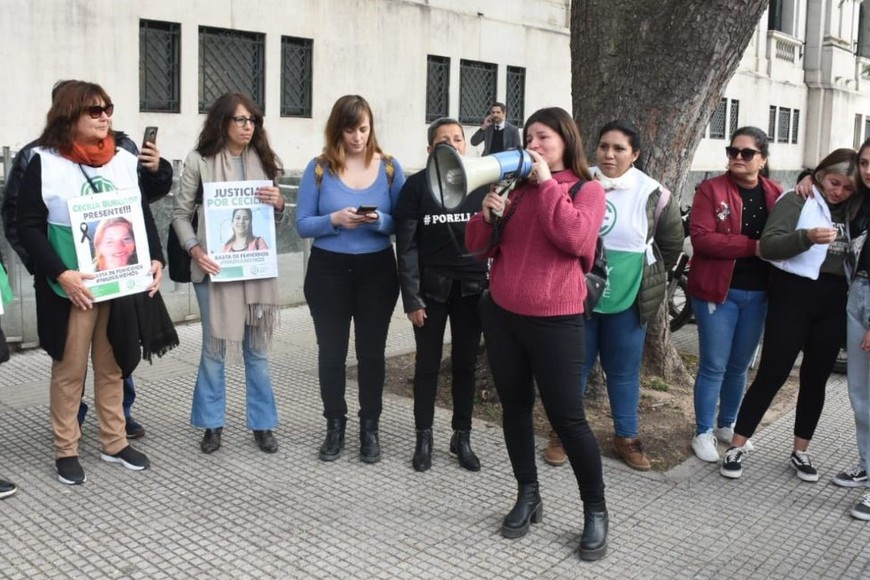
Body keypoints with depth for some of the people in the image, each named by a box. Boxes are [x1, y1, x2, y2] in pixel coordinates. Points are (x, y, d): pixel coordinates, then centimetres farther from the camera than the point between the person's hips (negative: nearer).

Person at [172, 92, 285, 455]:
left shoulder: (264, 161, 9)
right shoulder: (200, 161, -1)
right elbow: (181, 213, 1)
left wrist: (279, 204, -7)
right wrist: (194, 249, -14)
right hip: (215, 267, -3)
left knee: (257, 349, 9)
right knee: (214, 347, 6)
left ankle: (262, 425, 20)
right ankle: (212, 424, 21)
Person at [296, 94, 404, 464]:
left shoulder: (389, 167, -1)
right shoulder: (319, 168, -3)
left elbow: (402, 223, -1)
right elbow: (303, 225, -4)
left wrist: (379, 221, -21)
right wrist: (335, 219, -22)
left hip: (377, 270, 0)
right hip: (329, 270, 0)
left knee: (372, 350, 8)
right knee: (331, 350, 8)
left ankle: (370, 427, 21)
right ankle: (334, 425, 24)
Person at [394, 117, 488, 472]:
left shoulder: (482, 184, 3)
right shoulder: (417, 185, -4)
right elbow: (406, 245, -6)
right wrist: (411, 298, -10)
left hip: (472, 289, 2)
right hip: (431, 288, -2)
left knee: (465, 363, 9)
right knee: (427, 364, 6)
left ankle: (462, 437, 21)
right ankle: (424, 438, 19)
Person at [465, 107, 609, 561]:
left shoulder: (587, 190, -2)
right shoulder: (516, 186, 10)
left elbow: (573, 237, -22)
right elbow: (478, 247, 10)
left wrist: (547, 183, -15)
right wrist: (488, 214, -10)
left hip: (555, 321, -5)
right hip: (501, 314, 5)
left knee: (567, 417, -3)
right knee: (515, 406, 12)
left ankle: (595, 510, 14)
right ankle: (527, 496, 27)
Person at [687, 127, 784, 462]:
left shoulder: (777, 195, 6)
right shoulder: (711, 190, -8)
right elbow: (700, 237, -19)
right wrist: (752, 246, -22)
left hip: (758, 293, 5)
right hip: (718, 291, -4)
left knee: (739, 366, 16)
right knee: (713, 366, 0)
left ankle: (726, 425, 32)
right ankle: (703, 433, 13)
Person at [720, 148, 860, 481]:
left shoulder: (852, 210, 13)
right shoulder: (797, 201, -2)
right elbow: (768, 245, -15)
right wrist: (807, 236, -29)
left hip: (833, 300, 5)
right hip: (794, 294, -5)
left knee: (816, 377, 11)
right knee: (772, 373, -3)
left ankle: (800, 452, 23)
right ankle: (737, 447, 7)